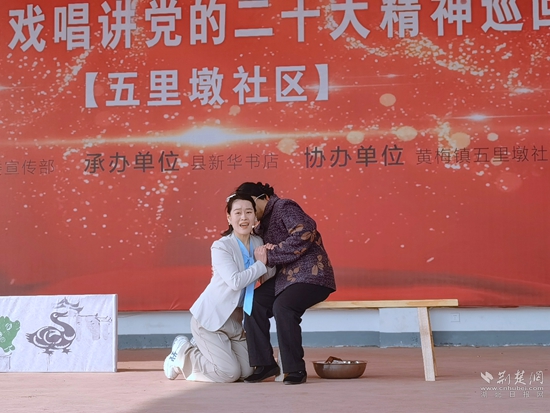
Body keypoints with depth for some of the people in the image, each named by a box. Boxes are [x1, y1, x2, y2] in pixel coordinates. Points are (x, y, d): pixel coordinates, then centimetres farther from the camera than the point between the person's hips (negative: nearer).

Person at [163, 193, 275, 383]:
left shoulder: (258, 243, 1)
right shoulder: (221, 246, -17)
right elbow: (235, 281, -29)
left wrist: (269, 260, -20)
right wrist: (261, 264, -19)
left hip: (236, 320, 7)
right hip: (211, 317, -7)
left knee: (246, 372, 2)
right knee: (229, 373, -13)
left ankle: (200, 349, 24)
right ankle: (182, 352, 12)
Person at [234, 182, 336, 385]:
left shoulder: (284, 207, -9)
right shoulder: (264, 222, 18)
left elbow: (304, 234, -24)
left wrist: (270, 254, -21)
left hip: (311, 274, -9)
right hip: (286, 275, 9)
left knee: (282, 307, -31)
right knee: (255, 303, -11)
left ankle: (296, 369, -19)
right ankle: (265, 364, -4)